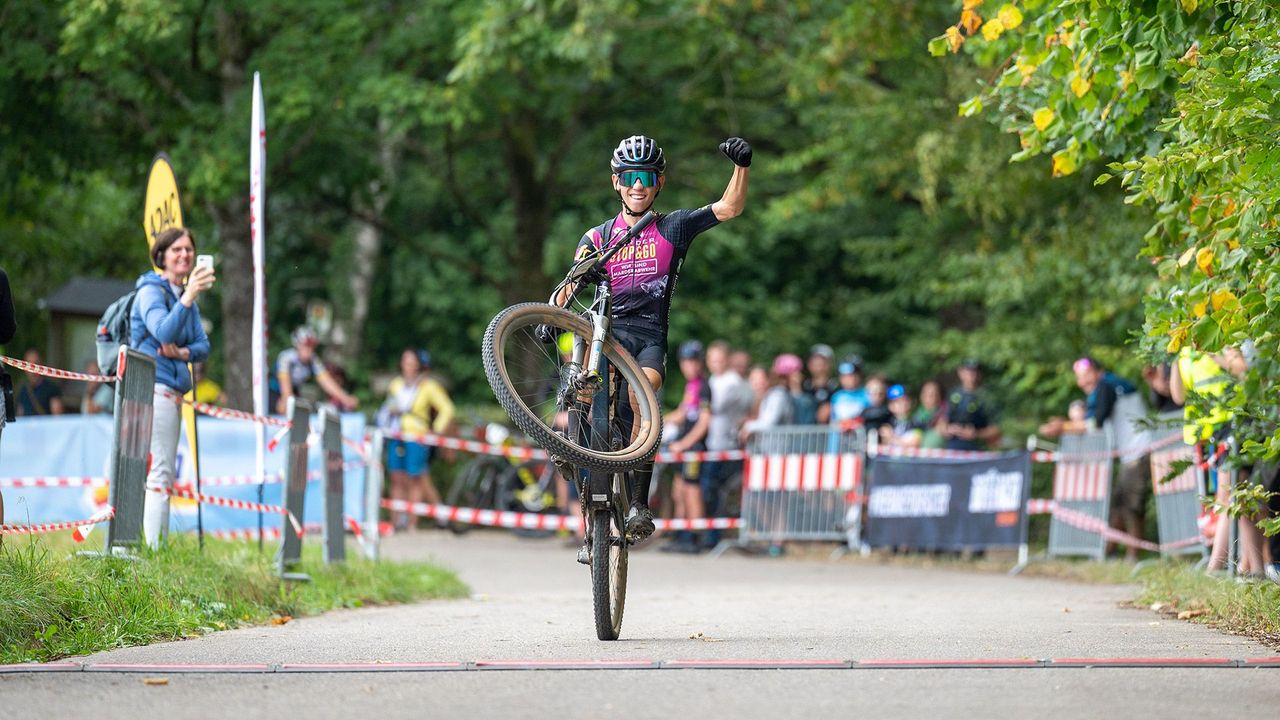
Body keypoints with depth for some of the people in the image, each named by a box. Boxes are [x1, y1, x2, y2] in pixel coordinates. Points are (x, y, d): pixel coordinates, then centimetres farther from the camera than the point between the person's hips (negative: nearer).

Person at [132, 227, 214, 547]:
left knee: (165, 476, 10)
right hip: (153, 388, -10)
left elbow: (203, 345, 11)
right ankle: (154, 551, -20)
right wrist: (188, 297, -38)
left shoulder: (186, 296, 18)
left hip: (173, 392, 10)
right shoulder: (151, 291, -8)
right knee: (159, 473, -15)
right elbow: (164, 332, -26)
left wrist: (182, 353, -11)